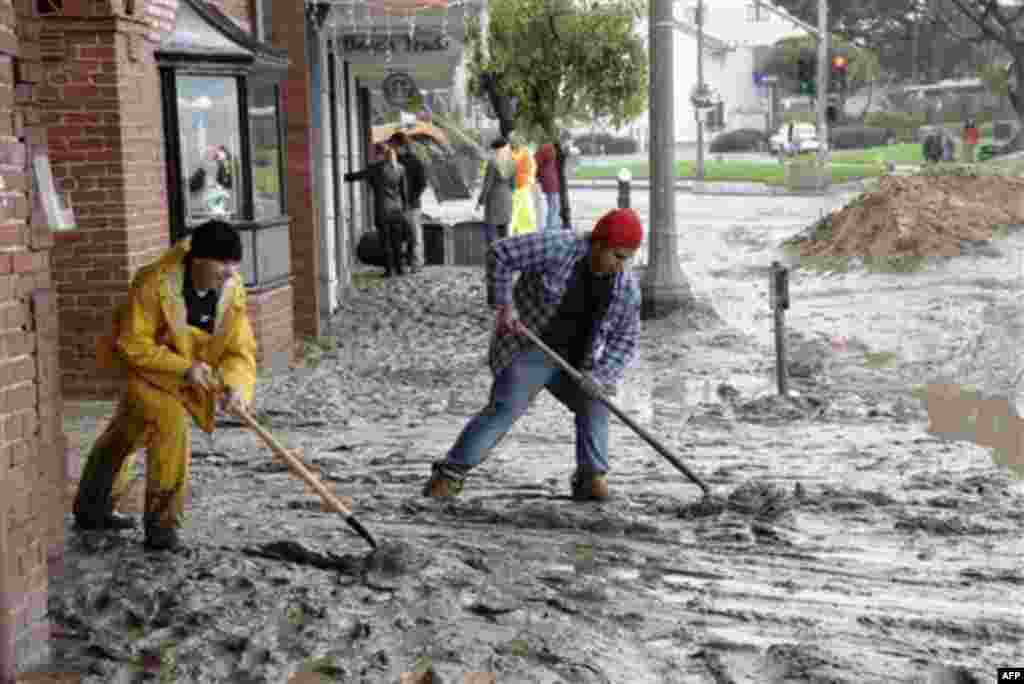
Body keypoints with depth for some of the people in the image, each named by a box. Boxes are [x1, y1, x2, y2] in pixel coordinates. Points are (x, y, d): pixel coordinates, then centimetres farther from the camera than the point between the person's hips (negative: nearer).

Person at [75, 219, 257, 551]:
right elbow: (133, 345, -29)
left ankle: (92, 509, 45)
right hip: (141, 364, -6)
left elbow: (240, 351, -17)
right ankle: (161, 524, -13)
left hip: (184, 375, 6)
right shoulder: (156, 284, -34)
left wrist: (236, 386, -37)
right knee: (171, 425, -27)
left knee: (126, 435, 24)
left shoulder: (233, 291, -18)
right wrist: (184, 367, -37)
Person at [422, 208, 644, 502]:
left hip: (573, 361, 5)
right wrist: (504, 304, -21)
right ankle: (450, 473, -14)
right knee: (505, 408, -19)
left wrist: (600, 375, -17)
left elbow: (624, 341, -2)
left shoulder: (626, 289, -7)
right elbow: (500, 255, -16)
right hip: (526, 348, -5)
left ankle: (590, 479, -2)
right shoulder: (558, 248, -21)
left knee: (594, 405, -12)